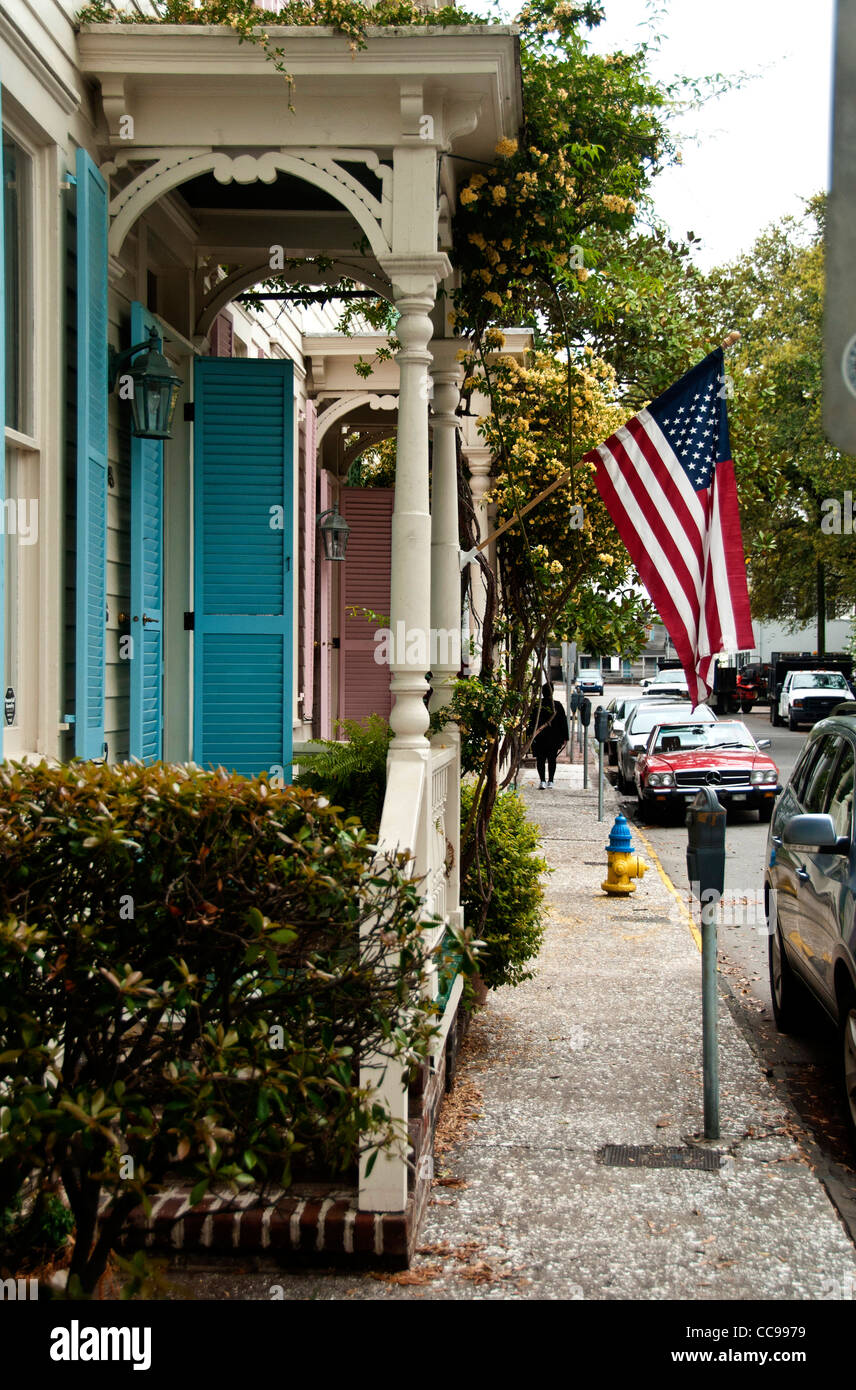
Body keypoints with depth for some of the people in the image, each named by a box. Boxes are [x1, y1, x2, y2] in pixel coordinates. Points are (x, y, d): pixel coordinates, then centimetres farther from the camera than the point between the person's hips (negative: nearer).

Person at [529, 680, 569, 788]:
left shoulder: (536, 706, -6)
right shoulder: (558, 706, -2)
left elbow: (531, 723, -3)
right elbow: (563, 722, 2)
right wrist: (564, 737, 8)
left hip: (540, 739, -1)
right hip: (554, 739, 1)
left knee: (540, 760, 1)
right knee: (552, 759, 12)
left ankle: (542, 781, -12)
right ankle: (550, 781, 13)